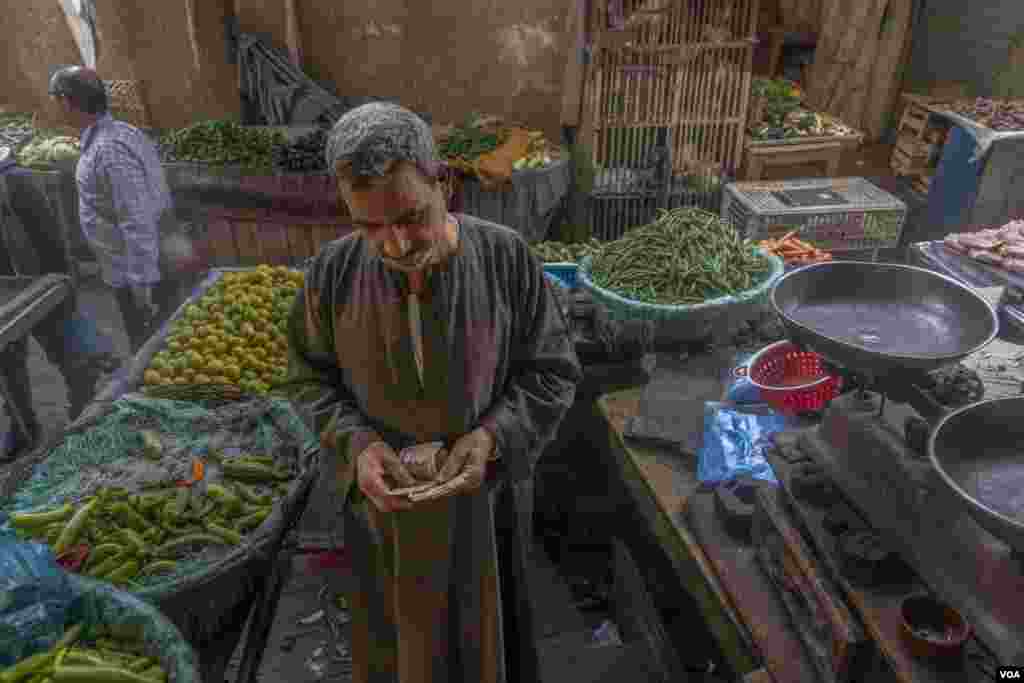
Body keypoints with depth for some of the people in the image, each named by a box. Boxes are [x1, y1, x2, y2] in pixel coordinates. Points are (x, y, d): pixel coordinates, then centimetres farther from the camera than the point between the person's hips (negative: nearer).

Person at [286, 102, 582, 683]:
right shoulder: (333, 273, -14)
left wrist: (493, 437, -24)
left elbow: (554, 370, -9)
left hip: (482, 496, -1)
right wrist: (355, 444, -19)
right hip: (384, 500, 1)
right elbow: (311, 378, -1)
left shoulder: (507, 259, -18)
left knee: (481, 635, 21)